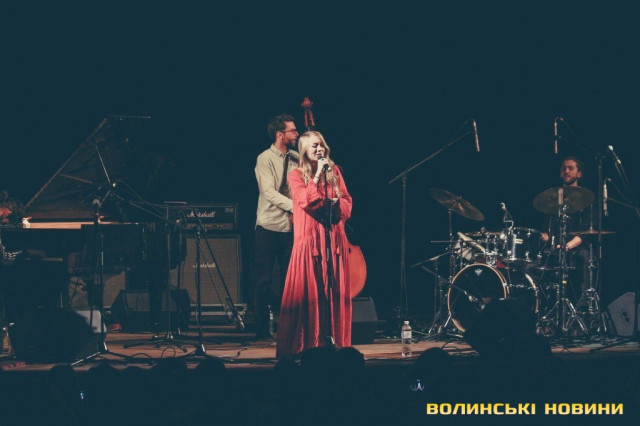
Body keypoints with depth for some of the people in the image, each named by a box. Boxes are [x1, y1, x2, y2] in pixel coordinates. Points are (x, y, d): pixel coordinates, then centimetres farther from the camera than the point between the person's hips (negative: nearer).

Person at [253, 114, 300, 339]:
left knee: (289, 279, 6)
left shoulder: (297, 159, 8)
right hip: (269, 227, -5)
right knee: (263, 280, -1)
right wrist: (294, 206, -30)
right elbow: (270, 193, -19)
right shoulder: (265, 159, -7)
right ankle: (262, 329, 5)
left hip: (291, 228, 5)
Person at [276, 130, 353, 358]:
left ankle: (333, 339, 6)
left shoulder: (334, 171, 13)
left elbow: (347, 203, 12)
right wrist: (317, 175, -16)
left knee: (334, 291, 2)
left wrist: (335, 203, -8)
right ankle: (307, 342, -3)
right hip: (309, 238, -4)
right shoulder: (297, 176, 2)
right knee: (308, 291, -6)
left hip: (333, 237, 4)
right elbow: (304, 201, -14)